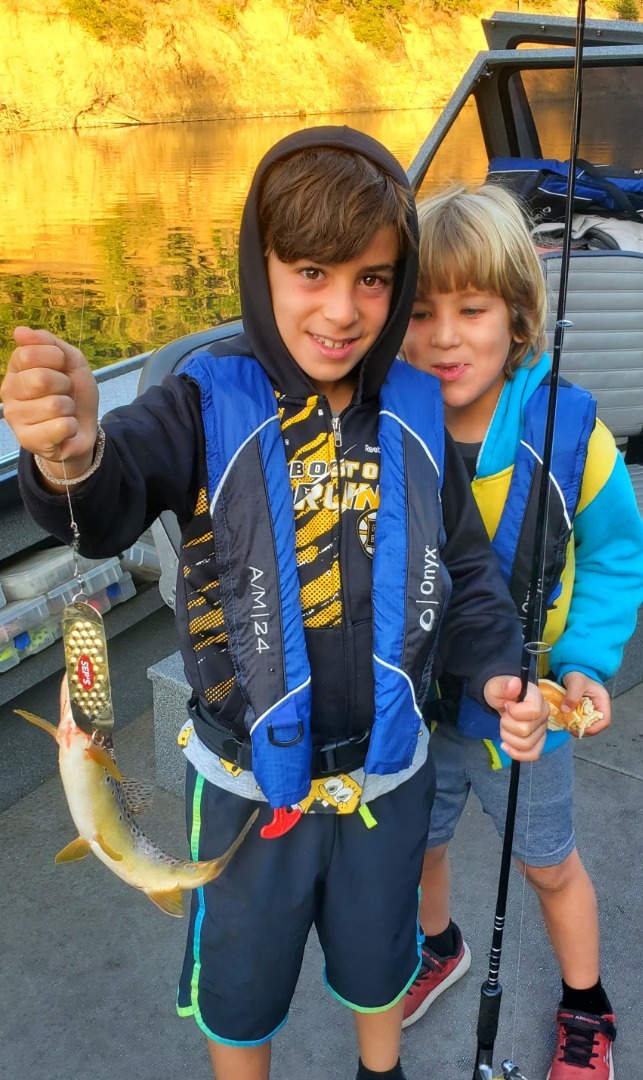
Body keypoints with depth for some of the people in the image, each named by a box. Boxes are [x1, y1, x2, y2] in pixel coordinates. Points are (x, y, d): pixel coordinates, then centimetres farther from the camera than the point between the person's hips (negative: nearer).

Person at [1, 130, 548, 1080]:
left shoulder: (418, 412, -8)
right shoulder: (210, 402, -18)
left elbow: (465, 566, 1)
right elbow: (113, 502, -36)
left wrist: (497, 671, -14)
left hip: (390, 773, 3)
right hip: (248, 783, -2)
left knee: (378, 959, 29)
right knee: (241, 976, 23)